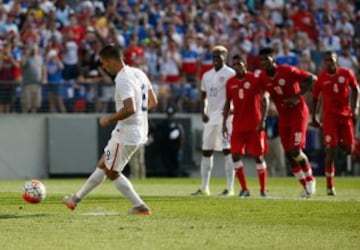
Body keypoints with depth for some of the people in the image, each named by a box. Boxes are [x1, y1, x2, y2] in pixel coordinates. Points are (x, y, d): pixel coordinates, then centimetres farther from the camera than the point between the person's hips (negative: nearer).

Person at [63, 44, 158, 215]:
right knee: (102, 166, 18)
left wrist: (109, 119, -18)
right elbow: (153, 102, 14)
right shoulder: (138, 73, 8)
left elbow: (129, 109, -32)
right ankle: (77, 198, 28)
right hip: (139, 132, 10)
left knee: (112, 172, 6)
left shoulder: (123, 80, -21)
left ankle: (140, 207, 5)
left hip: (126, 135, -10)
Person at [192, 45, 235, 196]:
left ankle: (230, 188, -8)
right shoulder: (207, 75, 15)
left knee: (227, 151, -9)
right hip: (210, 118, 7)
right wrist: (203, 112, 7)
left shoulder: (230, 74, -6)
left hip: (224, 117, -7)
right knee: (206, 151, 8)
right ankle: (204, 188, 12)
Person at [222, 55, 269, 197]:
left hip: (254, 126, -4)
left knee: (258, 156, 0)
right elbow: (228, 103, 15)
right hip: (238, 126, 4)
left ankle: (263, 189, 8)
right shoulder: (230, 83, 8)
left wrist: (262, 120, -19)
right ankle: (244, 189, 3)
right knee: (235, 155, -5)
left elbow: (264, 100, -10)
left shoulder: (255, 80, -6)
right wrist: (224, 123, 9)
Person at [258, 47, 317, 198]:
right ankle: (306, 187, 14)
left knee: (295, 150, -15)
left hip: (298, 113, -6)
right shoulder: (262, 77, -2)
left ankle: (310, 179, 9)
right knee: (289, 154, 3)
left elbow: (312, 79, -13)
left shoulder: (288, 71, -18)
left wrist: (297, 96, -21)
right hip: (283, 117, 6)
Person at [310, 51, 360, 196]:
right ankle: (329, 186, -5)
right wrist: (313, 117, 5)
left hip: (346, 114, 2)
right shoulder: (321, 78, -5)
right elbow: (315, 98, 6)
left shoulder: (346, 74, -3)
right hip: (330, 116, -2)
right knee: (331, 150, -10)